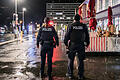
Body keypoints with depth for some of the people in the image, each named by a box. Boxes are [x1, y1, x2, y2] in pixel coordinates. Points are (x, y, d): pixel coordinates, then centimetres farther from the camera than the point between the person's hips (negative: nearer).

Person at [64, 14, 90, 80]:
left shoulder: (70, 26, 0)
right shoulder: (84, 26, 4)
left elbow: (67, 35, 1)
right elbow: (87, 36, 8)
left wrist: (66, 44, 10)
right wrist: (87, 43, 16)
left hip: (72, 45, -1)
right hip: (81, 45, 1)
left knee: (71, 60, 9)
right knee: (81, 60, 6)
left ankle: (70, 74, 14)